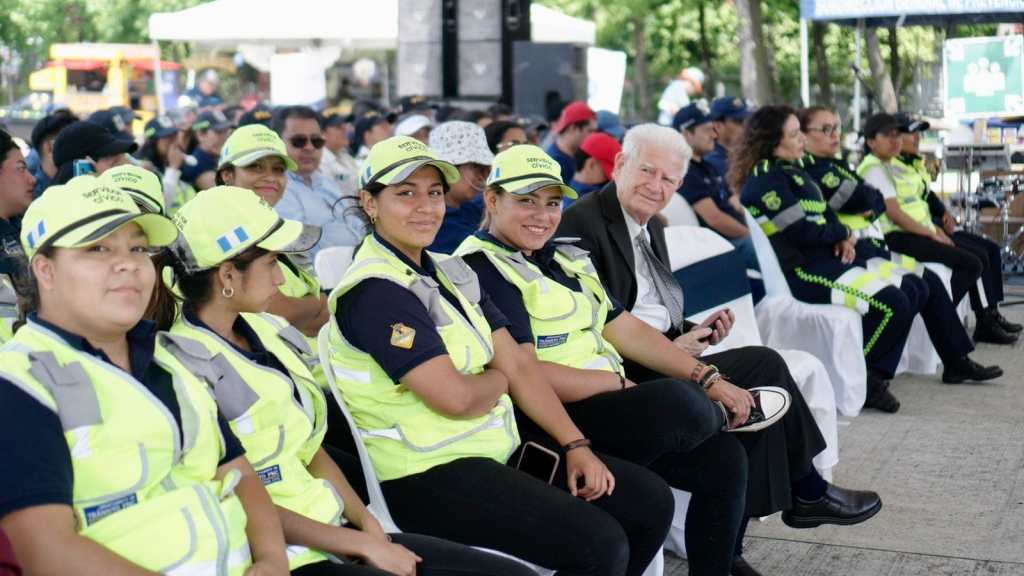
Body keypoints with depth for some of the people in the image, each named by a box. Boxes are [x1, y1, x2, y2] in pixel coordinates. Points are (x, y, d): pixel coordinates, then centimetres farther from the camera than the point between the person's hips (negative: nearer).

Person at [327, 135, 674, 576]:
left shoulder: (451, 273, 12)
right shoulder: (374, 292, -16)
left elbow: (519, 369, 8)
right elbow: (456, 398, -22)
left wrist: (575, 446, -2)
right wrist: (497, 380, 0)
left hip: (498, 452, 9)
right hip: (426, 478, -9)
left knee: (651, 502, 5)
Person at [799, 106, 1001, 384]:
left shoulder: (835, 165, 20)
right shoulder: (808, 170, -12)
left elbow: (878, 200, 11)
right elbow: (859, 199, -19)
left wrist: (869, 203, -10)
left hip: (872, 246, 10)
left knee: (931, 281, 6)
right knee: (914, 290, -19)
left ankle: (957, 361, 10)